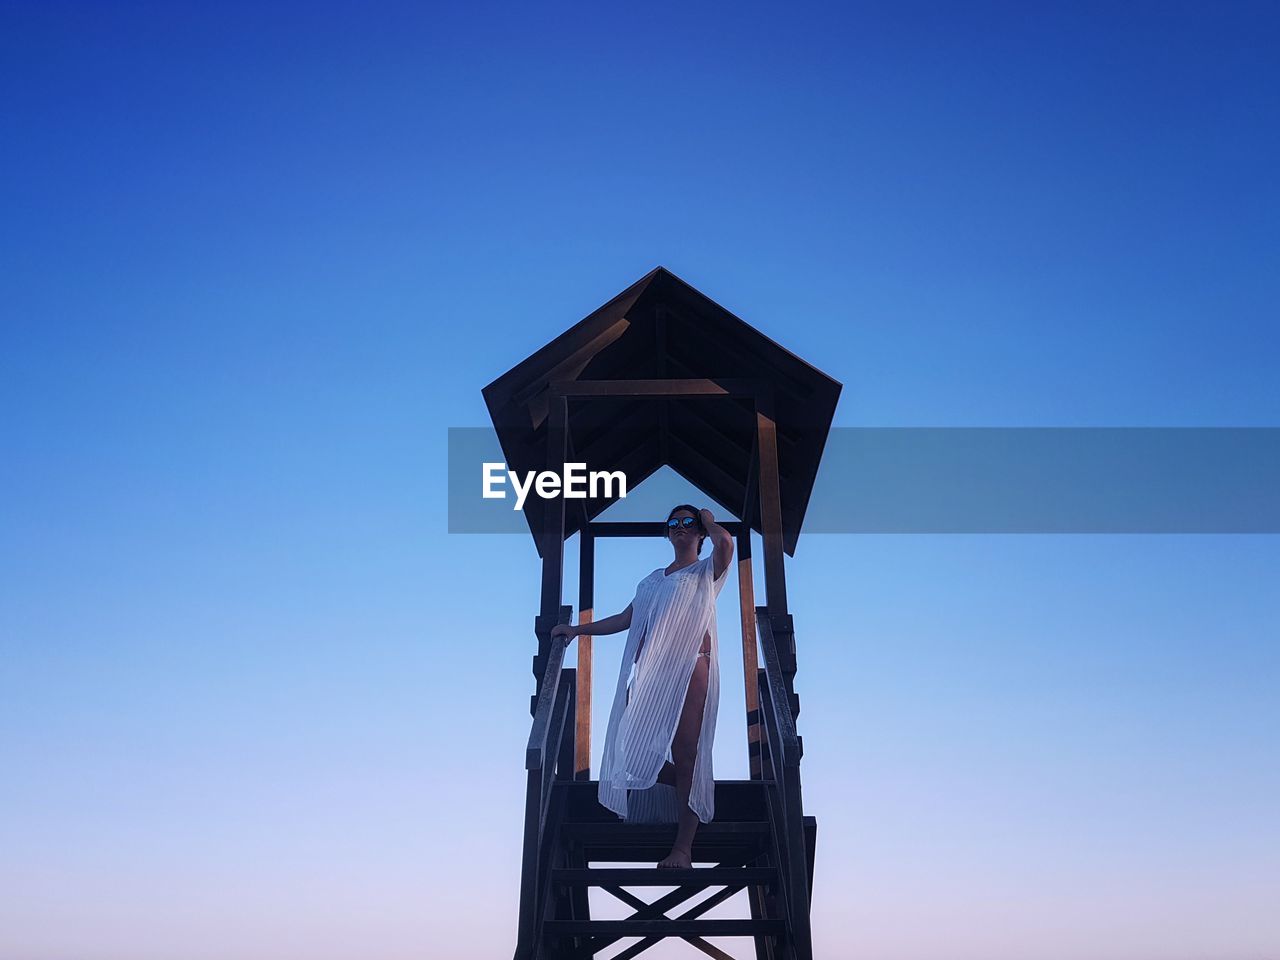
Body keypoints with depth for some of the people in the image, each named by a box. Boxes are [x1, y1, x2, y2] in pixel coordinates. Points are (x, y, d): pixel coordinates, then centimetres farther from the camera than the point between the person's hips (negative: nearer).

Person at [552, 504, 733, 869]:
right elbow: (626, 619, 24)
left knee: (685, 755, -9)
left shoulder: (706, 572, 8)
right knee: (635, 751, 3)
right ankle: (699, 789, 27)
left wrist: (708, 522, 6)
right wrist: (577, 630, 20)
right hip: (650, 673, 6)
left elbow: (725, 542, -14)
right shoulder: (653, 579, 26)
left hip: (690, 669, -6)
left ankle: (683, 848, -3)